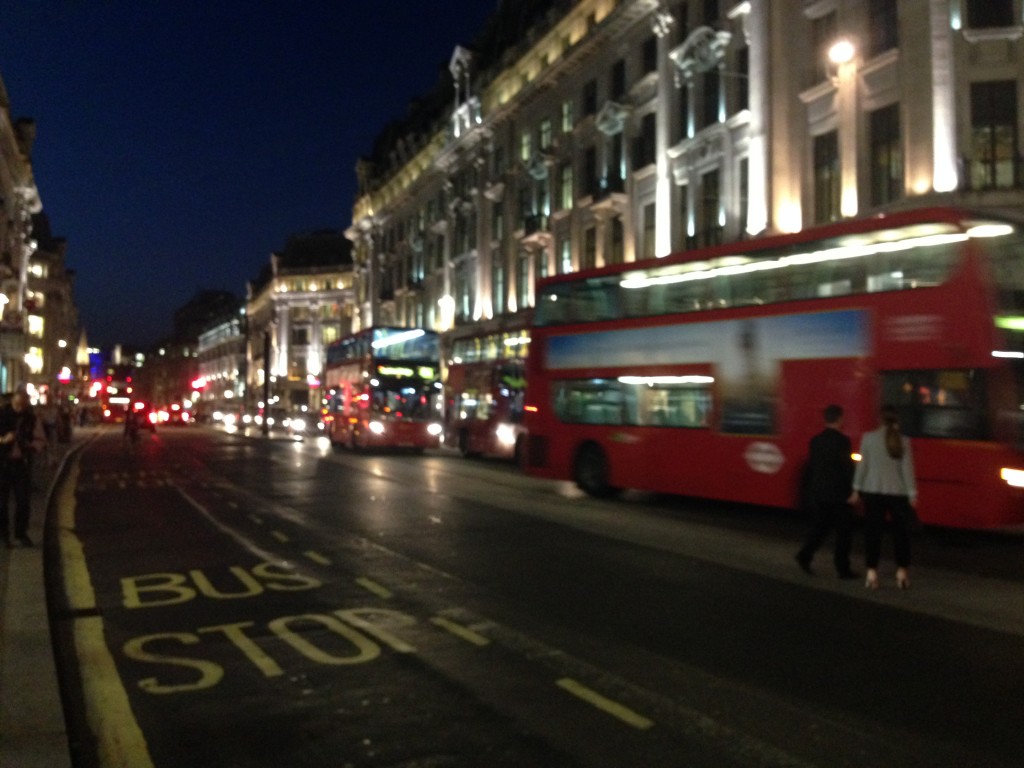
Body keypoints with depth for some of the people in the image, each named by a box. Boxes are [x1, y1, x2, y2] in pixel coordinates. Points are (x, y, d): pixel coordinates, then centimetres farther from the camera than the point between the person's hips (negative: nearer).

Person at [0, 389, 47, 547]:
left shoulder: (33, 419, 2)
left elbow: (41, 440, 8)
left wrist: (32, 446, -13)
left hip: (22, 463, 2)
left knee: (24, 500, 4)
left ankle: (21, 532, 18)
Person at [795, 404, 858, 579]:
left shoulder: (815, 440, 5)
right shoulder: (842, 441, -13)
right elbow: (848, 468, -14)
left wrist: (810, 491, 16)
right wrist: (852, 491, -6)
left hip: (818, 493, 6)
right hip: (838, 495, -6)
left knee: (820, 526, 17)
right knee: (844, 531, 5)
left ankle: (805, 554, 0)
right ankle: (843, 569, 9)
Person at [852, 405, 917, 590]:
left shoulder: (869, 438, -4)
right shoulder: (903, 441, -3)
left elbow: (863, 464, -1)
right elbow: (907, 469, -3)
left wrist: (857, 487, 7)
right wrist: (912, 494, 1)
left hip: (873, 491, 0)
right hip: (898, 492, 0)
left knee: (873, 532, 6)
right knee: (900, 532, 12)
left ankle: (872, 573, 4)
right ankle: (902, 572, 16)